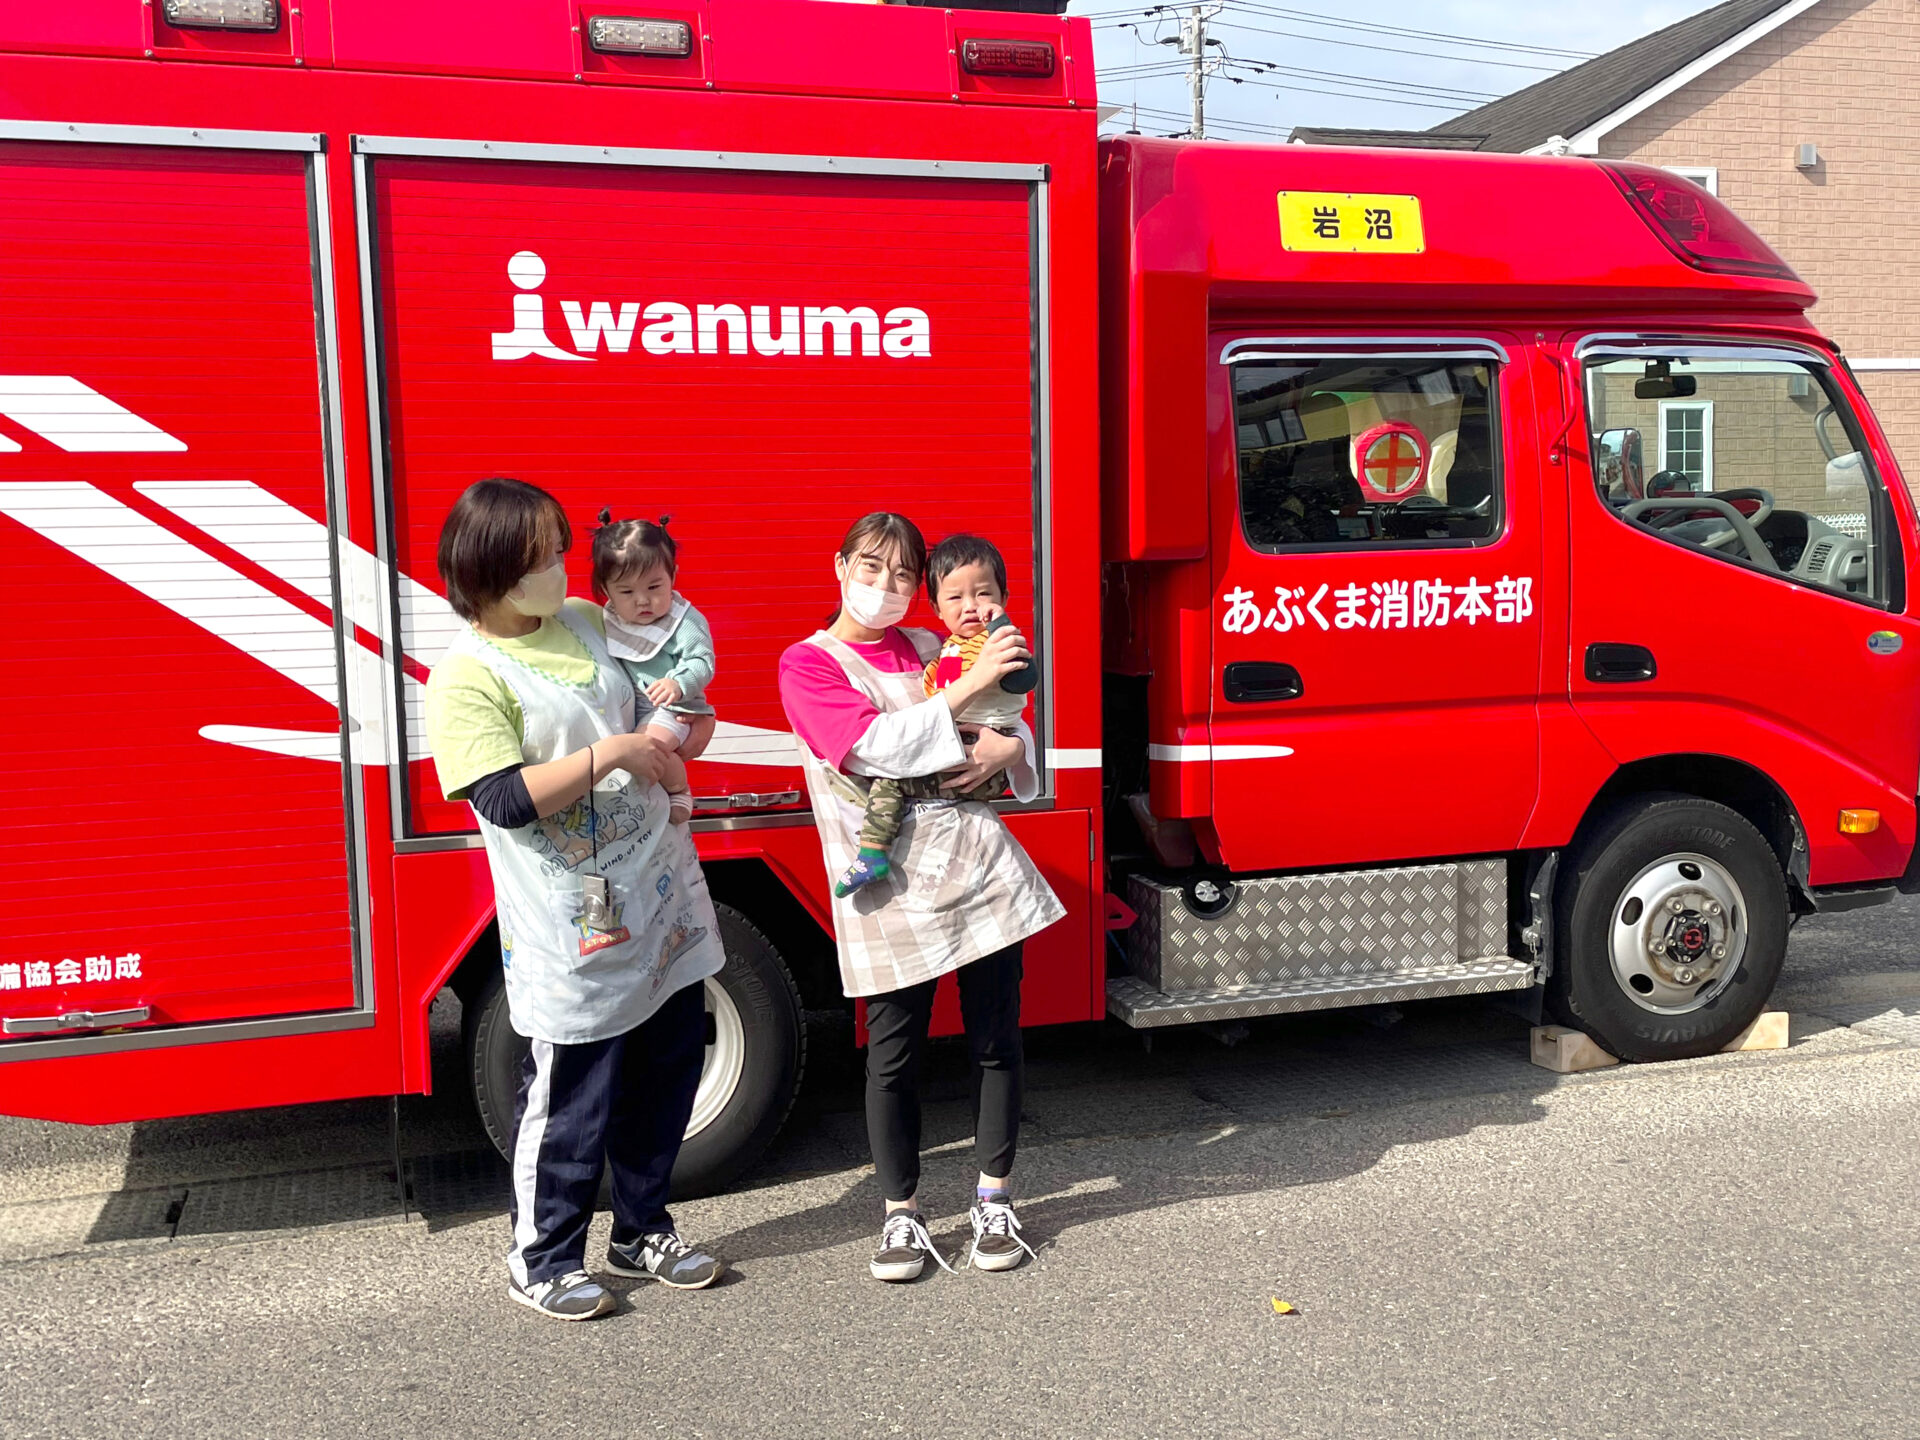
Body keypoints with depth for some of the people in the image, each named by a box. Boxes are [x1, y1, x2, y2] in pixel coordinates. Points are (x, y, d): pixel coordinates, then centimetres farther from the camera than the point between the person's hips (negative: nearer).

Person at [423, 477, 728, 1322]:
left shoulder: (588, 622, 8)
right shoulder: (466, 679, -13)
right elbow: (505, 797, -22)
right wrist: (611, 755, -23)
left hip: (662, 900, 7)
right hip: (573, 928, -7)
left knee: (667, 1071, 16)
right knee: (571, 1095, 4)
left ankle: (642, 1230, 35)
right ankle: (542, 1259, 25)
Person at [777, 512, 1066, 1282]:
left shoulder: (933, 651, 13)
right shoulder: (807, 665, -2)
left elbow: (1009, 734, 17)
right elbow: (876, 745, -17)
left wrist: (1006, 747, -7)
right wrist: (972, 684, -18)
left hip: (980, 863, 4)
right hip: (891, 884, -4)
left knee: (995, 1037, 8)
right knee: (894, 1053, 4)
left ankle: (994, 1200, 25)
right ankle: (901, 1215, 22)